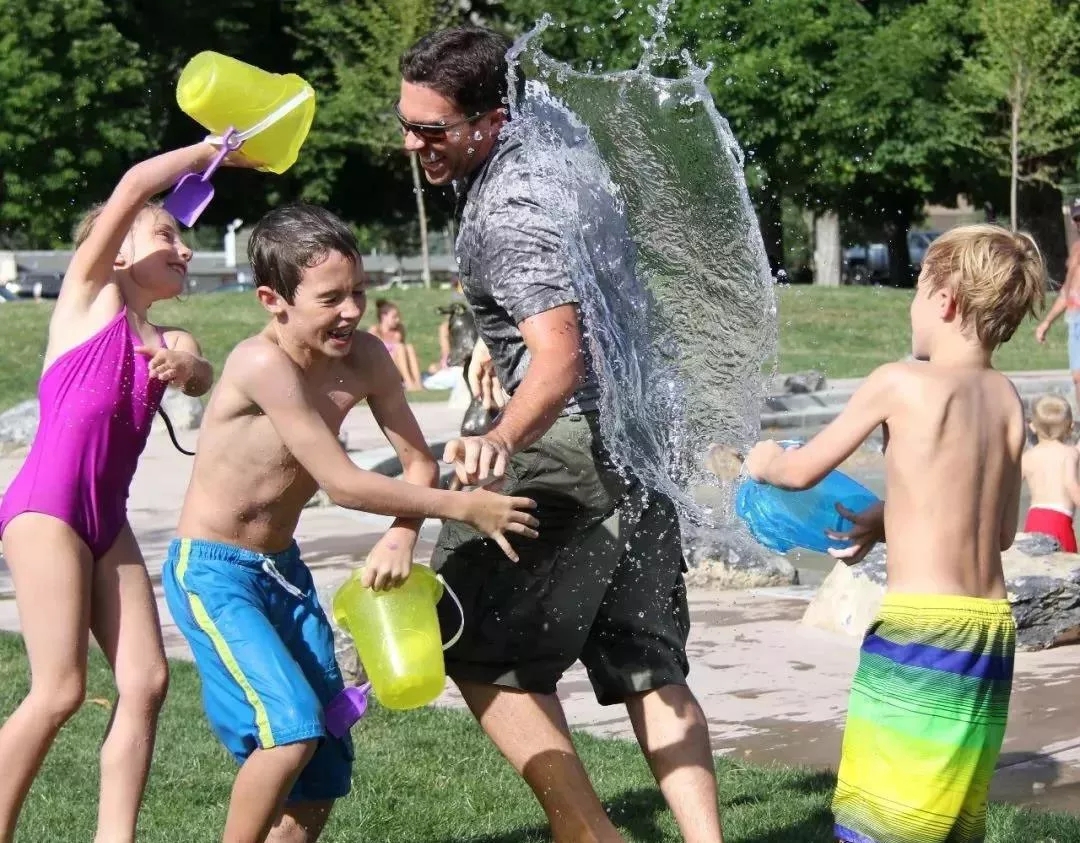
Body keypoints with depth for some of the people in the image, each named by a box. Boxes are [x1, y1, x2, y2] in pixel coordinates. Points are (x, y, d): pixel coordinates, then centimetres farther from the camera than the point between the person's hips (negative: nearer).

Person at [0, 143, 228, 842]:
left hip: (108, 518, 7)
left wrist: (184, 366, -22)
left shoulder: (169, 340, 19)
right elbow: (133, 188, -7)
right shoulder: (90, 292, 4)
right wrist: (209, 151, 2)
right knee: (61, 691, -9)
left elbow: (203, 378, -2)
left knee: (146, 681, -2)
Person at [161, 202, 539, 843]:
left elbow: (419, 463, 0)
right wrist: (463, 507, -23)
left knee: (324, 769, 7)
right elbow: (342, 483, -27)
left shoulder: (365, 358, -7)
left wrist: (400, 538, -20)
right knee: (291, 726, -23)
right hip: (212, 572, -7)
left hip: (284, 570, 7)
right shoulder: (262, 364, -27)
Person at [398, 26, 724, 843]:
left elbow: (562, 358, -32)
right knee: (650, 666, 10)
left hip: (575, 437, -10)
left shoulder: (504, 210, -19)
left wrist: (503, 438, -48)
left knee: (482, 650, -1)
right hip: (640, 429, 10)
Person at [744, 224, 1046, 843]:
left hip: (921, 623, -7)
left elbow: (801, 473, 2)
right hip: (992, 624, 7)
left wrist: (763, 462, 24)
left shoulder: (900, 383, -9)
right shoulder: (1008, 399, 8)